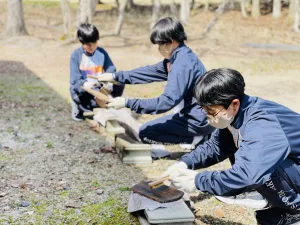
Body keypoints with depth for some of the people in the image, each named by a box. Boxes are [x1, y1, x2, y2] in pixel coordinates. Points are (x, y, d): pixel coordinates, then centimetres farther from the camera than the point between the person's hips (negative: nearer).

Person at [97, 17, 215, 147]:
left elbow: (167, 102, -29)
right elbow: (151, 72, 15)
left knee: (145, 132, -2)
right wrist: (116, 76, 11)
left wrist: (127, 103, -27)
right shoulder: (179, 57, 7)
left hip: (198, 121, -10)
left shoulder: (183, 64, -24)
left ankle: (197, 139, -6)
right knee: (154, 126, 26)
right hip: (196, 115, 10)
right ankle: (199, 136, 10)